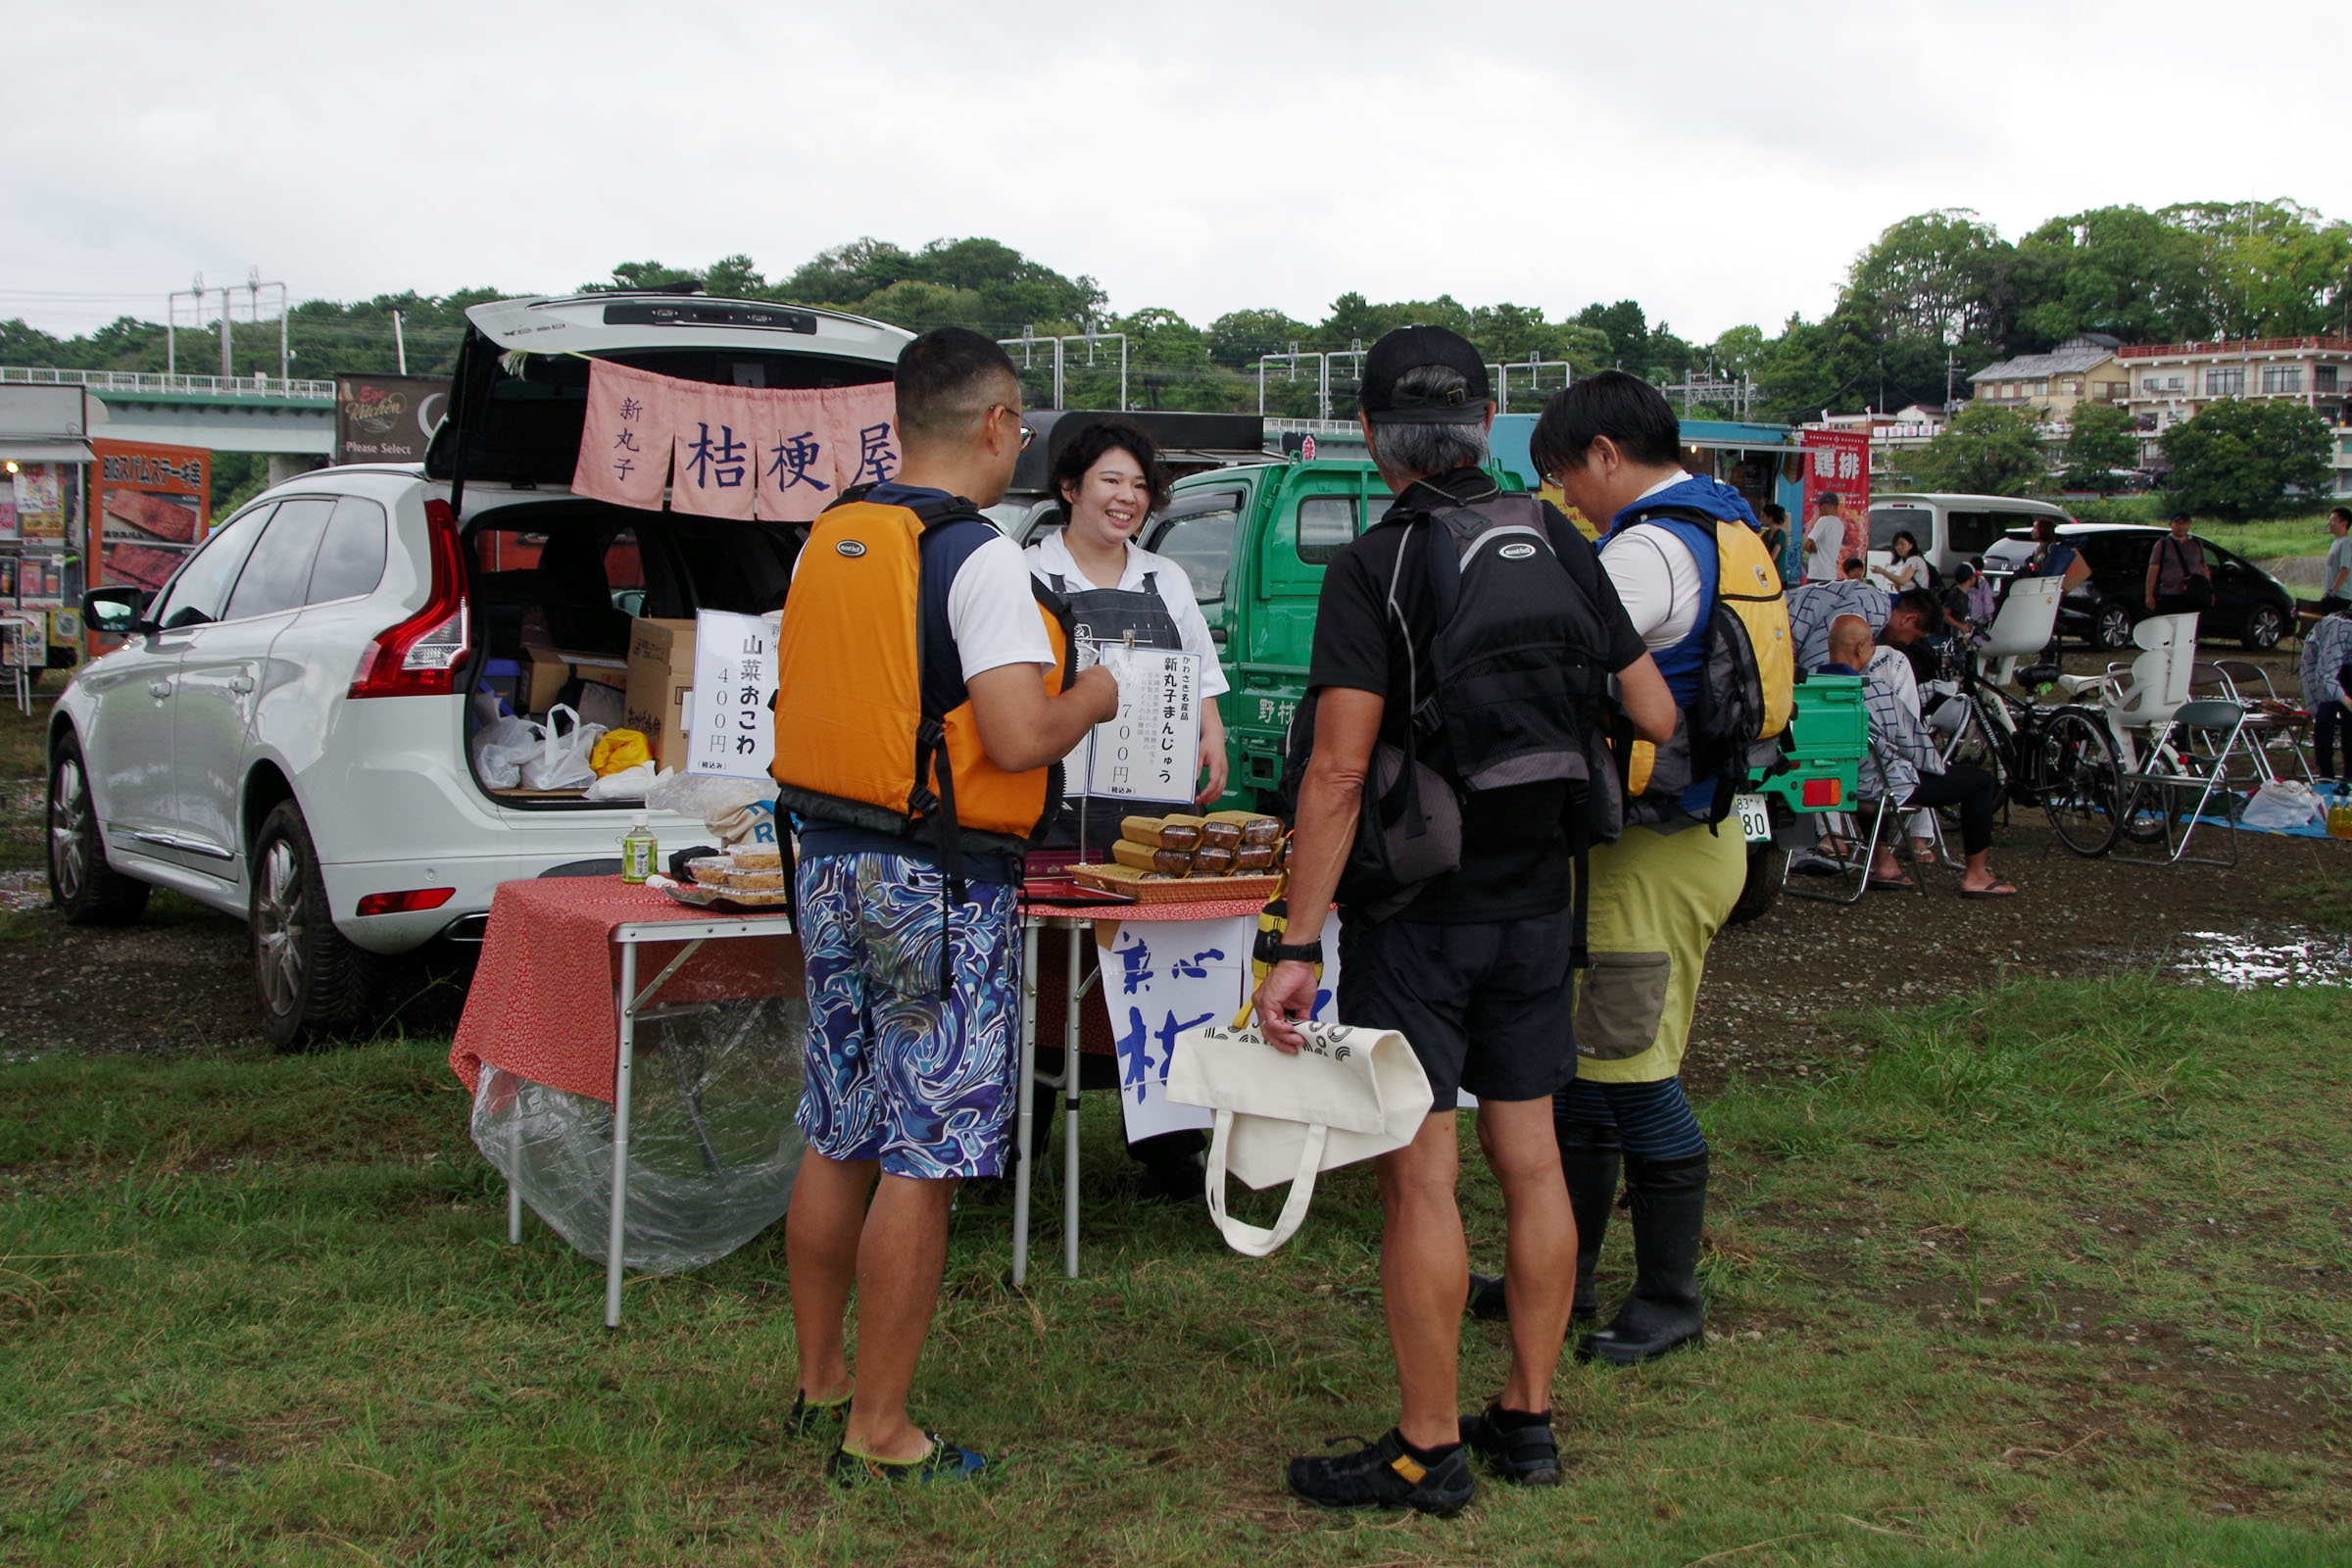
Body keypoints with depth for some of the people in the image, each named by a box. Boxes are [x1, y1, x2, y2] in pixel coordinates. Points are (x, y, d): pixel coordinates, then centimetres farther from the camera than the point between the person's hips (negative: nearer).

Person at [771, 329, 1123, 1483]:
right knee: (924, 1159, 0)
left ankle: (818, 1384, 30)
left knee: (837, 1139, 17)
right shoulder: (979, 557, -15)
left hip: (831, 866, 8)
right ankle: (878, 1434, 8)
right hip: (941, 890, -8)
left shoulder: (826, 542, 9)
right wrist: (1089, 699, -2)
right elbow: (1018, 739, -21)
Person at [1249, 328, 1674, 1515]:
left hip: (1416, 914, -6)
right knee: (1530, 1161, 12)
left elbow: (1339, 770, -21)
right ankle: (1527, 1418, 23)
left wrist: (1297, 946, -20)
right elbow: (1656, 717, 7)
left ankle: (1428, 1452, 7)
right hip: (1536, 905, 6)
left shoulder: (1375, 567, -14)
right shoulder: (1559, 547, 3)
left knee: (1420, 1179, 0)